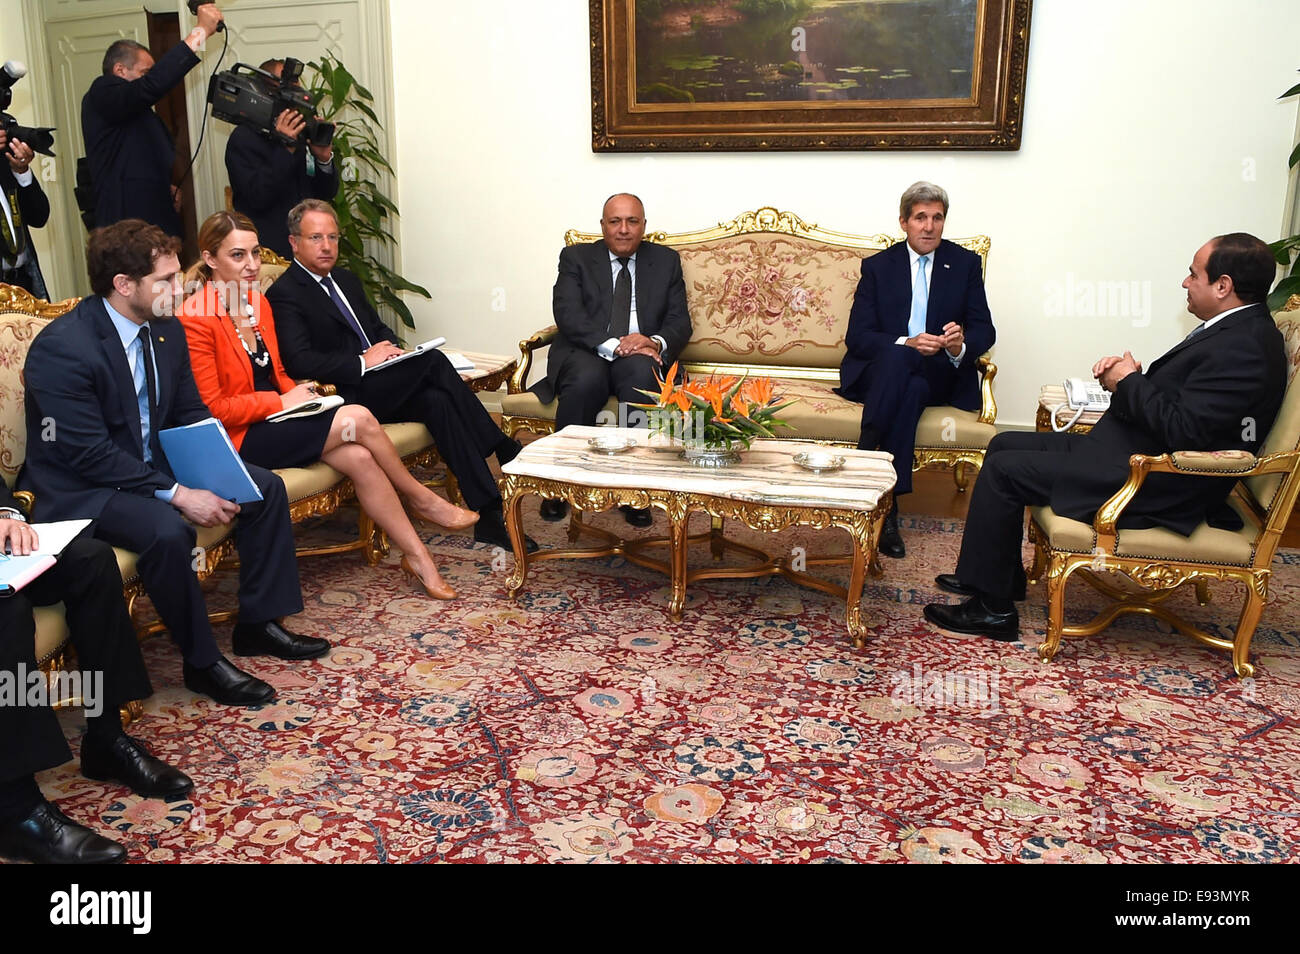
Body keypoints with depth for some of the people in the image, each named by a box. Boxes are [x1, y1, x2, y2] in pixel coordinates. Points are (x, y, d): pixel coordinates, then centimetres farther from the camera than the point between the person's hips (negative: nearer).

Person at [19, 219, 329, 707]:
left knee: (266, 487, -2)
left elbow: (191, 415, 7)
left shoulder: (167, 330, 0)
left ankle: (258, 622, 9)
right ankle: (203, 661, -13)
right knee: (167, 530, -35)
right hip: (81, 489, -8)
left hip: (155, 464, 8)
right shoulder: (62, 348, -23)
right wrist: (177, 494, -29)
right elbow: (90, 454, -25)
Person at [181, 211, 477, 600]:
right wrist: (282, 402, -15)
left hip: (273, 418, 7)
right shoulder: (195, 320, -16)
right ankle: (422, 500, 3)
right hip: (239, 437, -7)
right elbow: (212, 408, -17)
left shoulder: (259, 302, 9)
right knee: (359, 419, -19)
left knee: (359, 457, -18)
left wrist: (300, 392, -2)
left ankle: (416, 555, -10)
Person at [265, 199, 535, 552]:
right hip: (348, 397, -7)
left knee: (437, 400, -25)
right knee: (433, 361, -26)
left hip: (381, 386, 7)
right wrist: (363, 362, -19)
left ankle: (489, 516, -29)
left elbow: (379, 328, 28)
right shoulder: (283, 295, -5)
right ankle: (505, 451, -20)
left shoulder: (346, 279, 22)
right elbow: (299, 362, -18)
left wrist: (392, 347, 5)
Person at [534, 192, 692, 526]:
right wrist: (614, 345, -22)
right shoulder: (576, 257, 9)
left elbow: (680, 322, 7)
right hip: (585, 353, -1)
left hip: (641, 357, 1)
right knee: (587, 379, -36)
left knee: (641, 373, -35)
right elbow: (567, 315, -7)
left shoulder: (666, 261, 15)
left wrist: (655, 342, -18)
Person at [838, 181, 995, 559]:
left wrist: (960, 346, -21)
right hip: (879, 371, 0)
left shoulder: (965, 263, 9)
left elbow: (984, 330, 3)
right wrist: (906, 344, -22)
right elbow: (856, 336, -4)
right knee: (896, 358, -36)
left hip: (939, 376, 1)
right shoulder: (877, 266, 6)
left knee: (912, 390, -35)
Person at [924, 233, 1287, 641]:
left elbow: (1182, 429, -27)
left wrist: (1128, 382, -12)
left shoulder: (1244, 347, -20)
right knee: (1005, 445, 12)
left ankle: (992, 606, -2)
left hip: (1157, 484, -11)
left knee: (1003, 470, -14)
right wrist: (1128, 374, 0)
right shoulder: (1236, 329, 12)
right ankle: (1001, 576, 19)